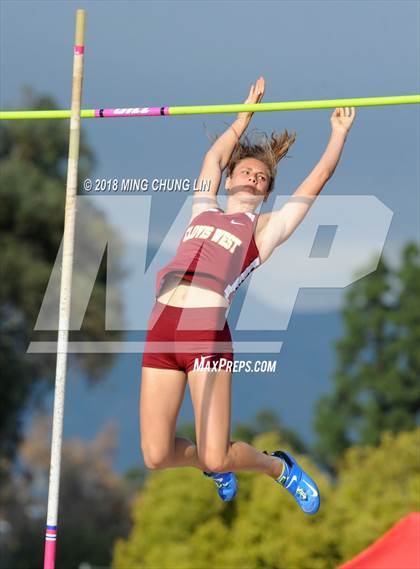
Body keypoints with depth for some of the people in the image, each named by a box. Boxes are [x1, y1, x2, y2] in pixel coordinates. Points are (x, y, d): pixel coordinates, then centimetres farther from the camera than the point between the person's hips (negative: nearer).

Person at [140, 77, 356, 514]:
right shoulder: (204, 211, 24)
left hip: (208, 334, -4)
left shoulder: (266, 228, 14)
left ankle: (279, 466, 24)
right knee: (155, 456, 1)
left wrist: (340, 132, 27)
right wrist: (248, 112, 44)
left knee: (216, 457, -7)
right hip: (162, 329, 4)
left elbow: (317, 179, 18)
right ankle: (214, 464, 33)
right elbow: (215, 155, 38)